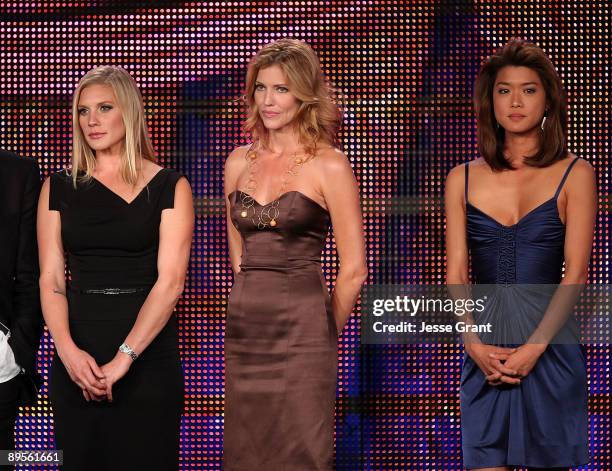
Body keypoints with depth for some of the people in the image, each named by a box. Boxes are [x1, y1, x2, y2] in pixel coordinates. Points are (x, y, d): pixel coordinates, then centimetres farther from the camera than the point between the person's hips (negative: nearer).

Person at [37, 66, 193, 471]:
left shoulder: (170, 187, 1)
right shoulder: (60, 188, 8)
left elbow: (170, 281, -8)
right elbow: (51, 278, 1)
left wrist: (124, 357, -17)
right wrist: (68, 350, -16)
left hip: (147, 353, -2)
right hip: (76, 356, 2)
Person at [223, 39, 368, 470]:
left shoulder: (329, 166, -6)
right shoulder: (240, 163, 11)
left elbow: (354, 270, -5)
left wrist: (325, 335, 3)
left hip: (299, 333, -5)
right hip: (244, 332, 6)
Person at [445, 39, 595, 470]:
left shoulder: (574, 175, 2)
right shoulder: (463, 179, 10)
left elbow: (575, 274, -4)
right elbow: (455, 274, 5)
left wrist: (534, 347, -13)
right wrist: (476, 346, -10)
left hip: (550, 349, -1)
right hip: (485, 350, 2)